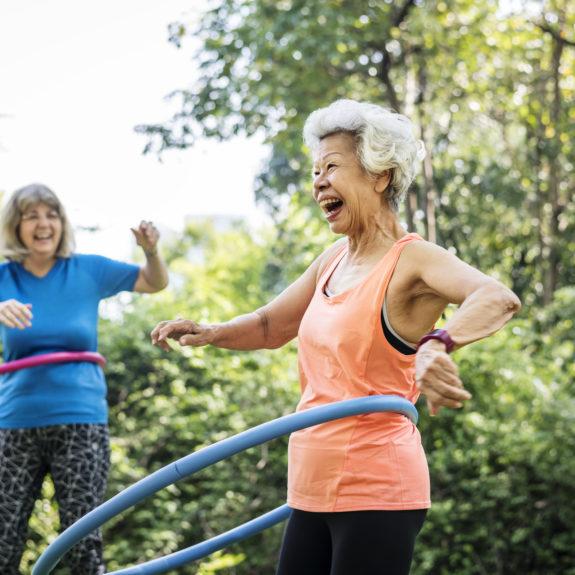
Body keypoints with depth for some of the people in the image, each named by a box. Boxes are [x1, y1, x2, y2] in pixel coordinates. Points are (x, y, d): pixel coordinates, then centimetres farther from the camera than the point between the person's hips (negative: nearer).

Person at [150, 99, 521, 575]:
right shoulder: (334, 260, 13)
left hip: (376, 494, -8)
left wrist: (437, 344, -50)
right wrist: (209, 333, 5)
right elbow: (269, 326, 25)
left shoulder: (412, 260, -11)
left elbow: (498, 299, -30)